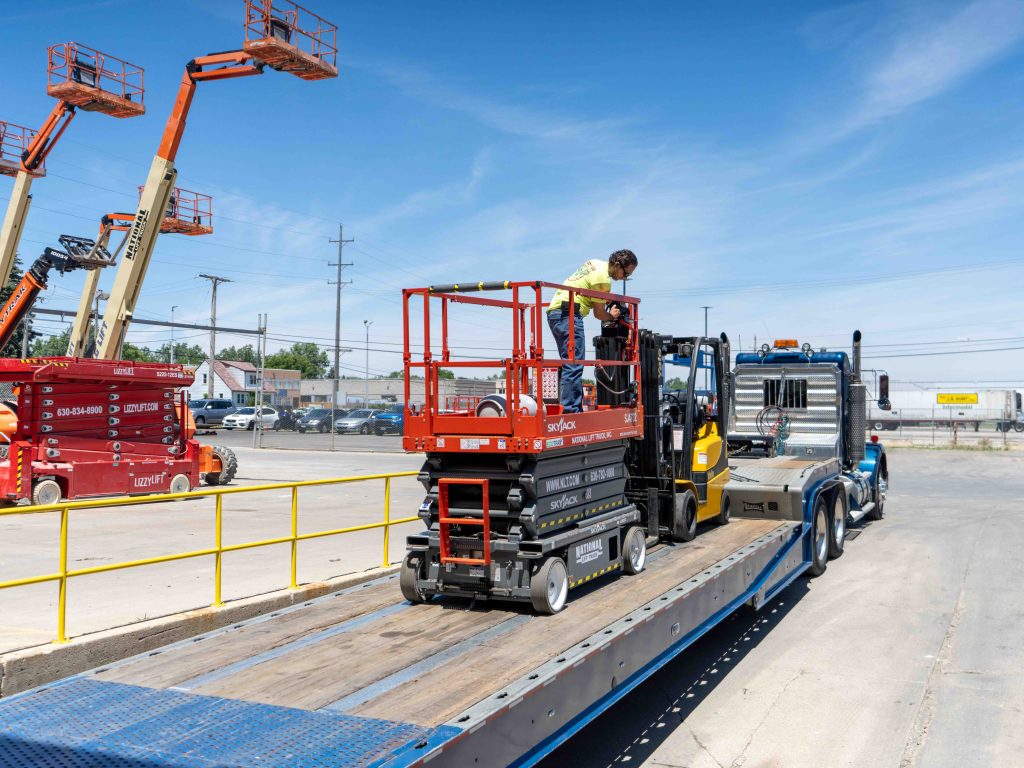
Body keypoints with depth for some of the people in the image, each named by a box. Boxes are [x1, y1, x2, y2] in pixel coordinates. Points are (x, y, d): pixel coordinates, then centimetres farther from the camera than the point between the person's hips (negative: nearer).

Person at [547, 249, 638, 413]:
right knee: (574, 366, -14)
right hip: (568, 313, -10)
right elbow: (599, 313, -2)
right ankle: (571, 410, -20)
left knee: (571, 365, 10)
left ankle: (573, 408, 9)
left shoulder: (596, 263, 18)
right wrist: (612, 316, 18)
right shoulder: (603, 278, -10)